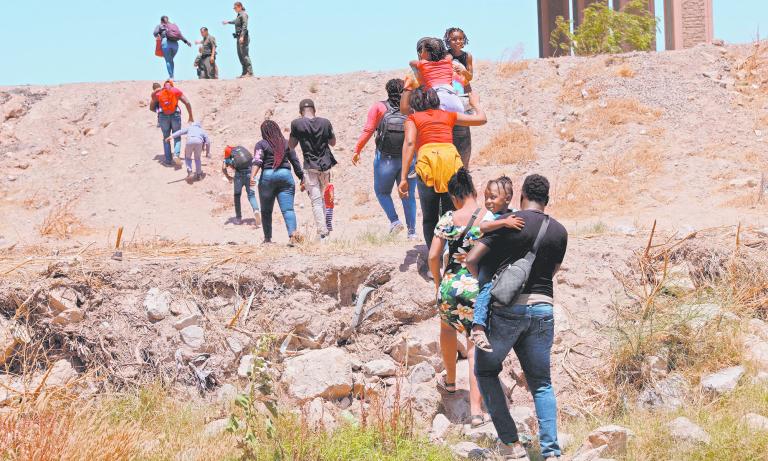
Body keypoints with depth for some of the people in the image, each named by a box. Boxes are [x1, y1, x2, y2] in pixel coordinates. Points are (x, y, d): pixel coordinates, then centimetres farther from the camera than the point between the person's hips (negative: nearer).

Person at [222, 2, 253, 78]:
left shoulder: (243, 14, -10)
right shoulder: (239, 15, 18)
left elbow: (245, 26, -21)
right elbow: (236, 21, 41)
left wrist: (242, 36, -30)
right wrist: (228, 22, 58)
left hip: (243, 37, -10)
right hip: (239, 37, 10)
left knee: (244, 54, -15)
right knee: (240, 55, 9)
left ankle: (250, 72, -18)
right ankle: (245, 72, 11)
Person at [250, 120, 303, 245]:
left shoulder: (261, 144, 3)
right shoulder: (286, 143, 11)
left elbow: (257, 160, -12)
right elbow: (295, 161, 9)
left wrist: (253, 176, -24)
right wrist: (302, 178, 13)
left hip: (268, 175, -1)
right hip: (285, 175, 2)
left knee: (266, 210, 13)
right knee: (288, 209, -6)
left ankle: (268, 238, 19)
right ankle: (293, 233, -28)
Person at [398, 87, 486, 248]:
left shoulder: (414, 118, 17)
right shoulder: (448, 116, 25)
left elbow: (409, 143, 1)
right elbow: (482, 119, 29)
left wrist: (403, 178, -4)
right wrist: (475, 103, 50)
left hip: (427, 161, -2)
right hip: (452, 158, 2)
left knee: (429, 218, 6)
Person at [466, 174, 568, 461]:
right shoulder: (559, 232, 5)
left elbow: (471, 259, -10)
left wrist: (482, 282, 10)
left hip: (506, 307, -3)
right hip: (543, 308, 3)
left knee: (486, 371, 16)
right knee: (541, 383, 12)